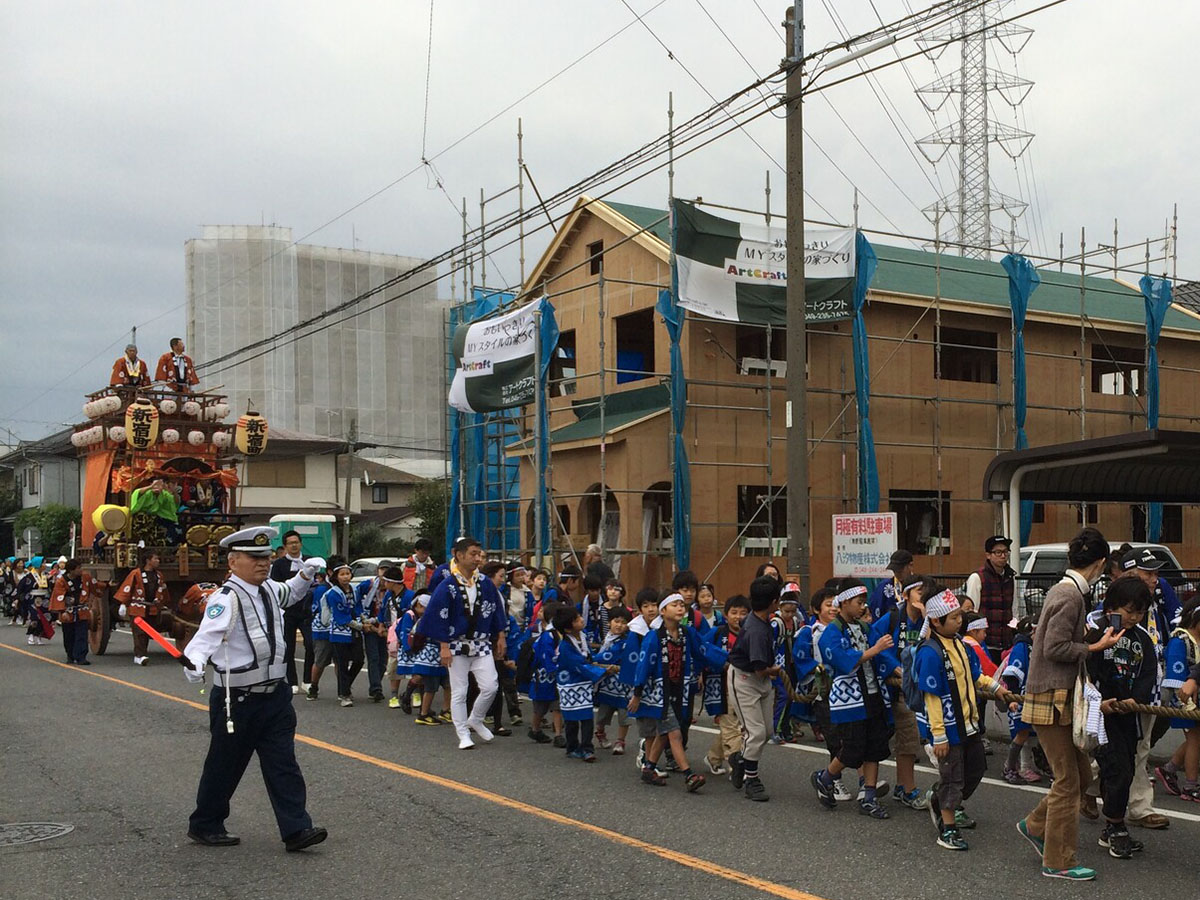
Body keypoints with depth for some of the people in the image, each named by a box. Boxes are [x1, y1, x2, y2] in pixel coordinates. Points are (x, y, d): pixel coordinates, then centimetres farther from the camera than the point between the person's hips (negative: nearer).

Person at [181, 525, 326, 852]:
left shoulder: (269, 589, 7)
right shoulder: (227, 598, -20)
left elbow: (288, 595, 31)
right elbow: (208, 633, -35)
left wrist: (305, 575, 13)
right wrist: (194, 662, -54)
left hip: (275, 694, 7)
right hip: (237, 700, -7)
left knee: (283, 764, 4)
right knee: (225, 765, 9)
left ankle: (296, 829, 5)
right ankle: (204, 825, 28)